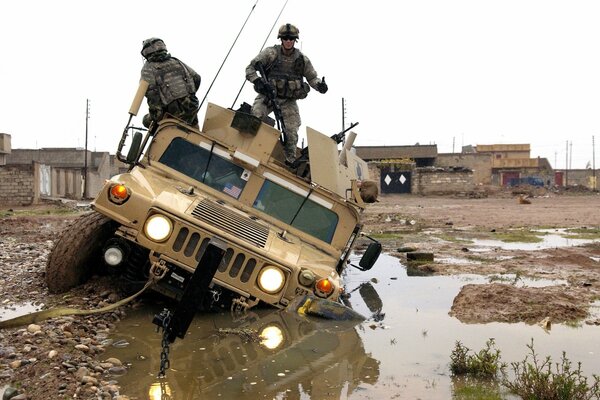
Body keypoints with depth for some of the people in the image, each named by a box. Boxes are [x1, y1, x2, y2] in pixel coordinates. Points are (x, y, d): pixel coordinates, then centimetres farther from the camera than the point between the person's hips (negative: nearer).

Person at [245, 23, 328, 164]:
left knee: (291, 133, -4)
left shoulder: (302, 59, 2)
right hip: (267, 95, -2)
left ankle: (291, 162, 13)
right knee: (254, 117, -26)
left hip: (288, 101, 2)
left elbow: (312, 77, 13)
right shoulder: (270, 53, -5)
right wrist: (257, 81, -22)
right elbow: (250, 68, -3)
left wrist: (319, 85, -10)